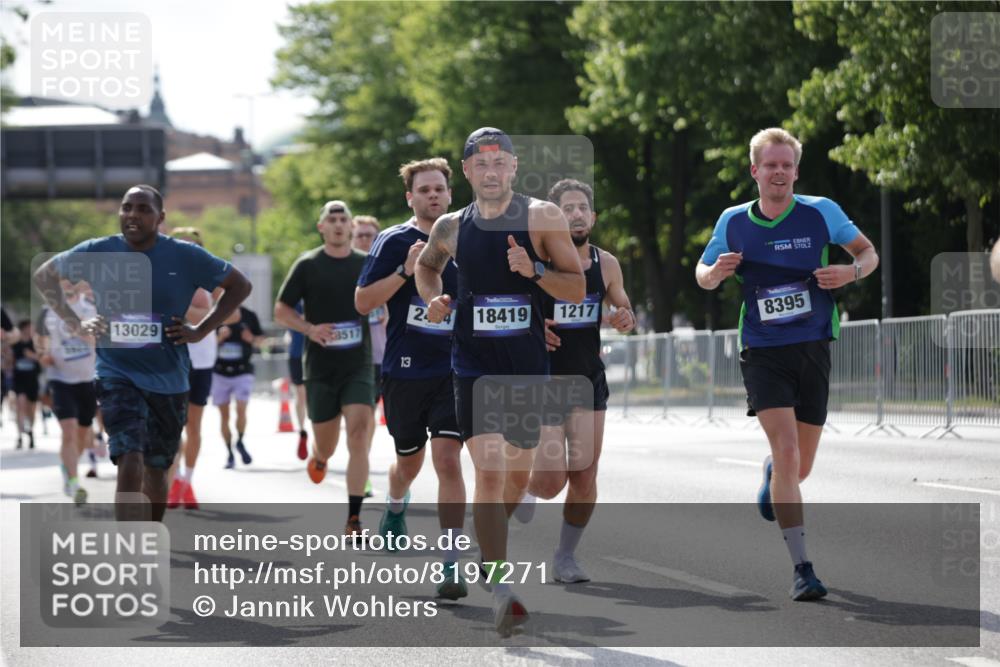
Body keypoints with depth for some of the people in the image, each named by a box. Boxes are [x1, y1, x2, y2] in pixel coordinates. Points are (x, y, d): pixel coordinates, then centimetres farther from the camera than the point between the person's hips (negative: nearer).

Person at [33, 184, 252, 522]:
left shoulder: (186, 257, -7)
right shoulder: (97, 253, -5)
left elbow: (239, 285, 6)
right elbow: (44, 275, 11)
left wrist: (201, 330, -2)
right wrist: (74, 323, 0)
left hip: (168, 379, 2)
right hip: (118, 376, -2)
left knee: (156, 470, 16)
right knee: (130, 467, -20)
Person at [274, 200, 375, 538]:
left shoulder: (367, 265, 5)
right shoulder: (307, 265, 0)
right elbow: (281, 310, 2)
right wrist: (310, 329, -13)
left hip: (358, 366, 0)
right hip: (320, 368, 0)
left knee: (359, 434, -17)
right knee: (327, 445, 8)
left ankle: (354, 519, -16)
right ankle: (318, 456, 48)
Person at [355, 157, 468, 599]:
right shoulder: (393, 242, -3)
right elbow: (362, 302, -8)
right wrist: (406, 270, -19)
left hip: (454, 370, 0)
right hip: (404, 370, 0)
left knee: (448, 460, -14)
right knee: (409, 461, 16)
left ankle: (452, 565, -13)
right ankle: (395, 507, 52)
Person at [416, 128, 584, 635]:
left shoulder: (543, 218, -4)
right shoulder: (451, 227, 3)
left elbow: (577, 289, -5)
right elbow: (426, 265, 25)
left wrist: (534, 270, -22)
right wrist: (434, 300, 5)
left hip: (528, 364, 1)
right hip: (474, 365, -1)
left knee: (518, 472, 14)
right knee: (489, 474, -14)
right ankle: (500, 591, -17)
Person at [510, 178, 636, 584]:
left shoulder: (606, 264, 0)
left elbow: (623, 308, 15)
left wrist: (625, 319, -8)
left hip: (588, 381, 4)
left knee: (584, 476, -1)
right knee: (551, 480, -10)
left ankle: (566, 556, 16)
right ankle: (519, 490, 26)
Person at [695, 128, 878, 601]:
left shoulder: (820, 213, -3)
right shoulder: (733, 223, 0)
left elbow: (868, 252, 10)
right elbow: (703, 276, 14)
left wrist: (851, 272, -13)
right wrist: (716, 272, -10)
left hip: (812, 349, 1)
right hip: (762, 353, -1)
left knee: (800, 469, 10)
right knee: (787, 452, -19)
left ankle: (770, 475, 50)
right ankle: (802, 569, -16)